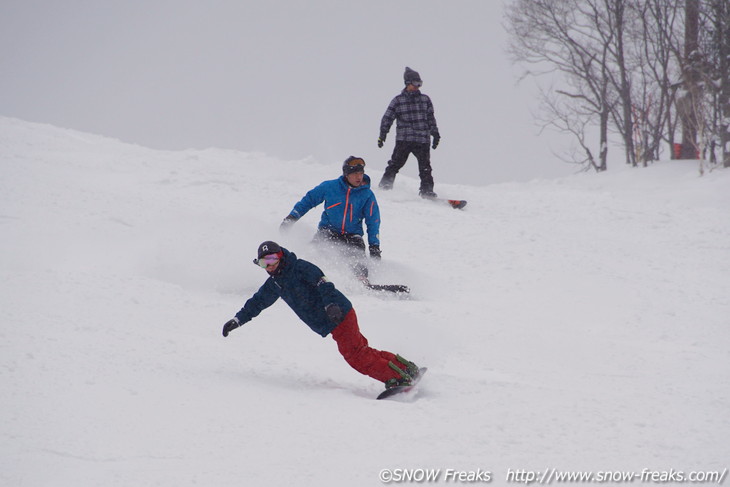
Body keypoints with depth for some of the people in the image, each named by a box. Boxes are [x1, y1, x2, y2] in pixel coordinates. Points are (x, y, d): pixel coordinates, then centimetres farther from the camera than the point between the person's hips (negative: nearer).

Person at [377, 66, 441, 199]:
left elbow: (431, 118, 19)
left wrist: (435, 134, 14)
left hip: (422, 140, 2)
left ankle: (427, 190, 0)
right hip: (403, 140, -2)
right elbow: (387, 118, 7)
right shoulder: (398, 101, 6)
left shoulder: (425, 100, 14)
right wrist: (382, 135, 0)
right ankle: (385, 186, 4)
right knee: (395, 164, -6)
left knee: (425, 167, -5)